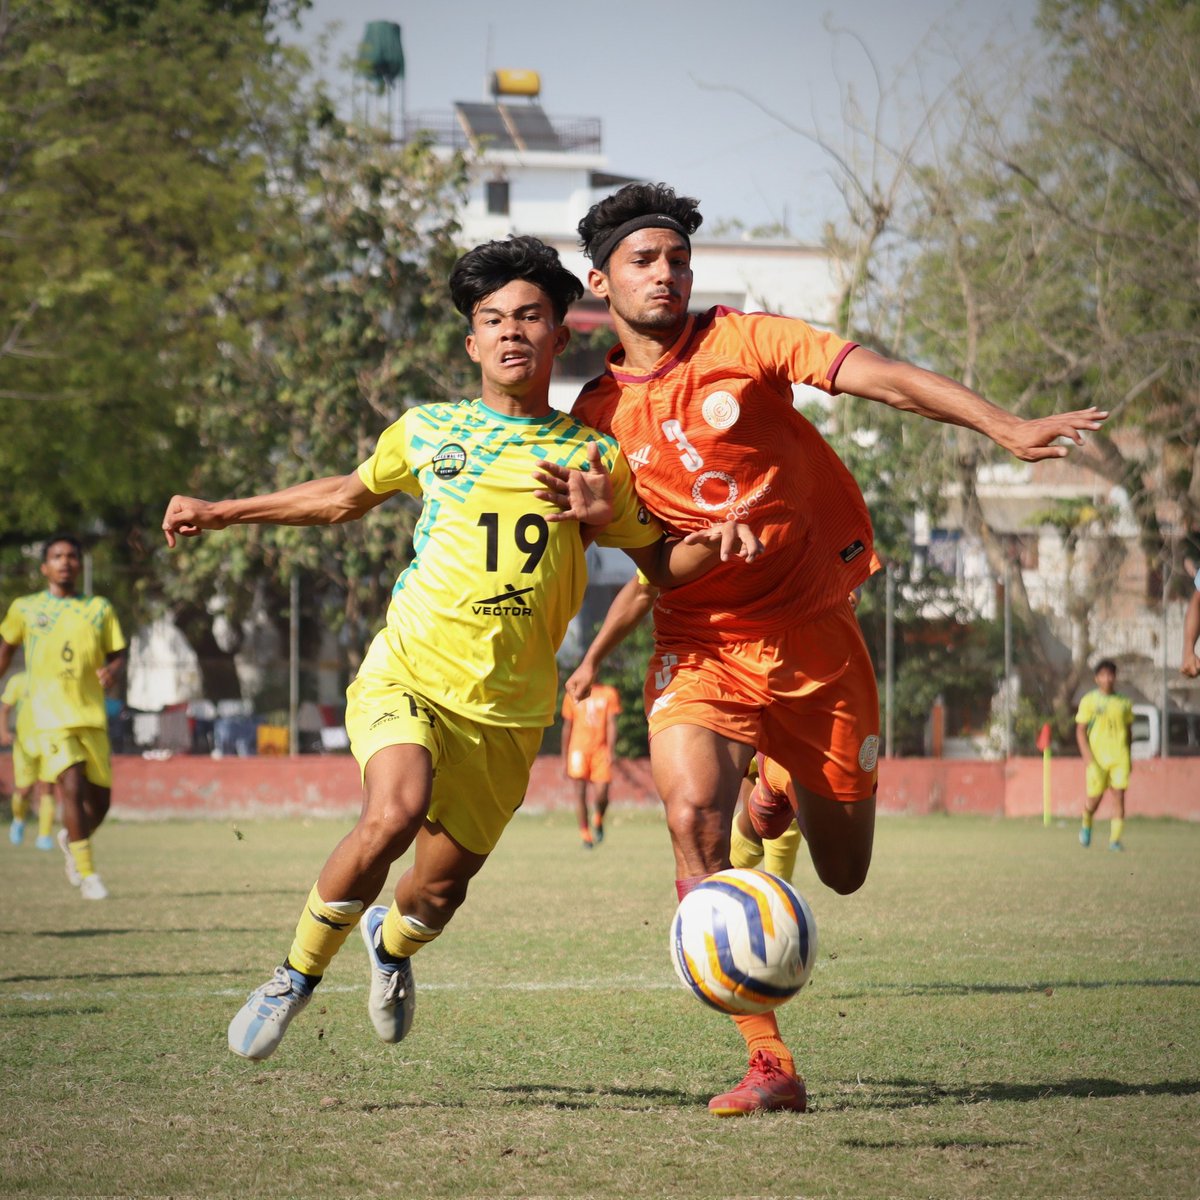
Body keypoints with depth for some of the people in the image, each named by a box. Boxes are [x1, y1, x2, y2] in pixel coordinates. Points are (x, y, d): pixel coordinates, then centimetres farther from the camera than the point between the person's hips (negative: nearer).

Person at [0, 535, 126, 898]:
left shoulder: (99, 609, 9)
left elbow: (118, 653, 11)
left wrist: (112, 670, -11)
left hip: (92, 715, 3)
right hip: (50, 716, -3)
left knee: (100, 799, 7)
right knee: (72, 787, -20)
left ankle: (71, 840, 39)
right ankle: (88, 875, -14)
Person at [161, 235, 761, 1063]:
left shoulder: (592, 458, 5)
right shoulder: (426, 432, 6)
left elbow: (660, 565, 13)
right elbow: (349, 496, 25)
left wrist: (715, 544, -10)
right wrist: (221, 513, 27)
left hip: (508, 708, 1)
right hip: (407, 674, -1)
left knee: (442, 886, 5)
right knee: (395, 810, -30)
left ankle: (391, 939, 45)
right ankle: (297, 975, -9)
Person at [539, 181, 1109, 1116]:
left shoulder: (741, 341, -3)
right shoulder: (596, 415, 4)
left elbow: (874, 374, -15)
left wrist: (1004, 426, -28)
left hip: (818, 638, 0)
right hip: (703, 646, 0)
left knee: (844, 872, 7)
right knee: (693, 812, -28)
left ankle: (786, 784, 47)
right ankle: (769, 1064, -23)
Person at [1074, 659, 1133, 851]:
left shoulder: (1123, 703, 10)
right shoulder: (1089, 701, 1)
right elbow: (1080, 730, -2)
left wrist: (1128, 757, 17)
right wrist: (1087, 756, -12)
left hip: (1119, 757, 2)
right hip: (1096, 755, -2)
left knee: (1119, 796, -10)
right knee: (1094, 798, 3)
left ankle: (1115, 839, -9)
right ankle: (1086, 825, 35)